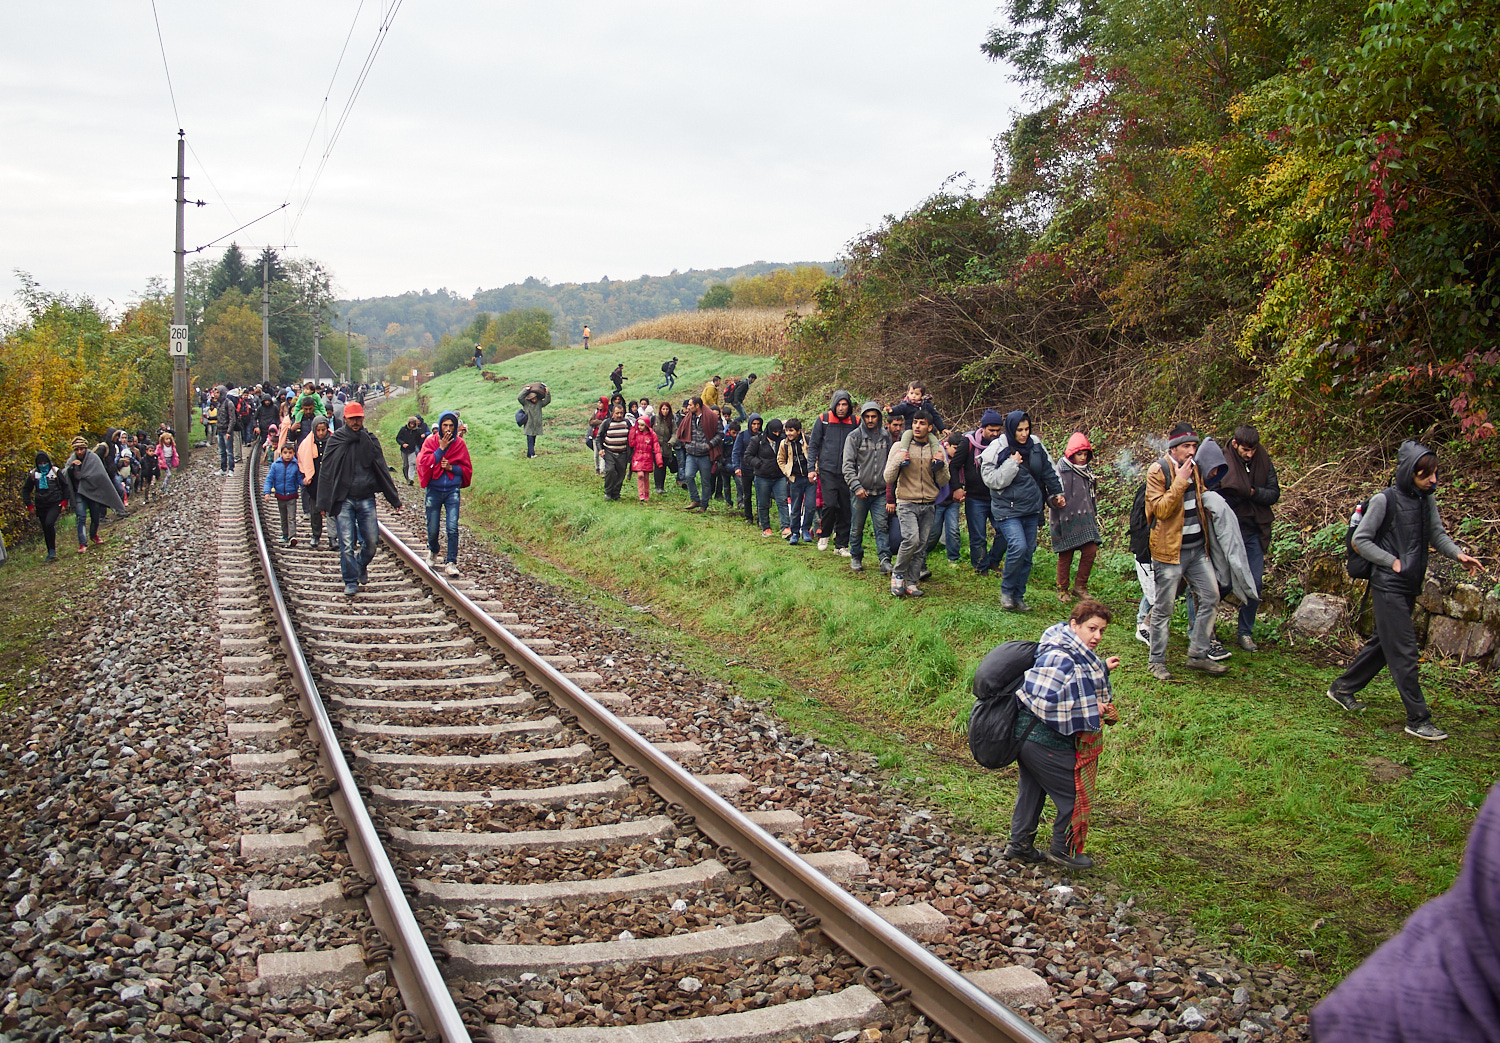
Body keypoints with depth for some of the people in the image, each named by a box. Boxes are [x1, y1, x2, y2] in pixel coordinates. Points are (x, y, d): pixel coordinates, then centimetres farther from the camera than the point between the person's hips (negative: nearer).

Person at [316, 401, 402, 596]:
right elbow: (326, 473, 0)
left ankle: (361, 565, 33)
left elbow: (382, 470, 9)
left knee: (371, 540, 3)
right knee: (346, 544, -4)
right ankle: (350, 581, 8)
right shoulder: (336, 441, 1)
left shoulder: (370, 440, 7)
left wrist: (394, 498, 8)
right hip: (343, 500, -2)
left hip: (366, 498, 2)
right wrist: (324, 503, -4)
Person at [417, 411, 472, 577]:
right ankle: (432, 551, 37)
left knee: (452, 528, -11)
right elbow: (423, 463, -10)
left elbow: (467, 468, 7)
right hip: (433, 490, 0)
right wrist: (440, 449, -13)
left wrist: (451, 467, -11)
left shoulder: (459, 443, 3)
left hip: (453, 490, 0)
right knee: (432, 528, 6)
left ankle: (452, 563, -6)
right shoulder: (431, 442, 0)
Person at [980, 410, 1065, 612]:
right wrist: (1012, 464, -20)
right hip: (1008, 510, -6)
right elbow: (992, 480, -16)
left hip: (1031, 509, 6)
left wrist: (1056, 494, 20)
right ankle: (1006, 591, -1)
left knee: (1028, 554, 6)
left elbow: (1048, 472, 17)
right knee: (1018, 547, -22)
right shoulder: (997, 450, -11)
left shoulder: (1036, 446, 4)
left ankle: (1018, 596, 19)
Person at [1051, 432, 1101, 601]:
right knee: (1066, 556, 2)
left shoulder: (1086, 471, 13)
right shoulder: (1061, 471, -10)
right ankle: (1063, 590, 16)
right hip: (1067, 521, -6)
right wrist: (1054, 524, -12)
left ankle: (1080, 587, 12)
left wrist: (1094, 516, 22)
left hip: (1085, 520, 6)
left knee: (1091, 551, -3)